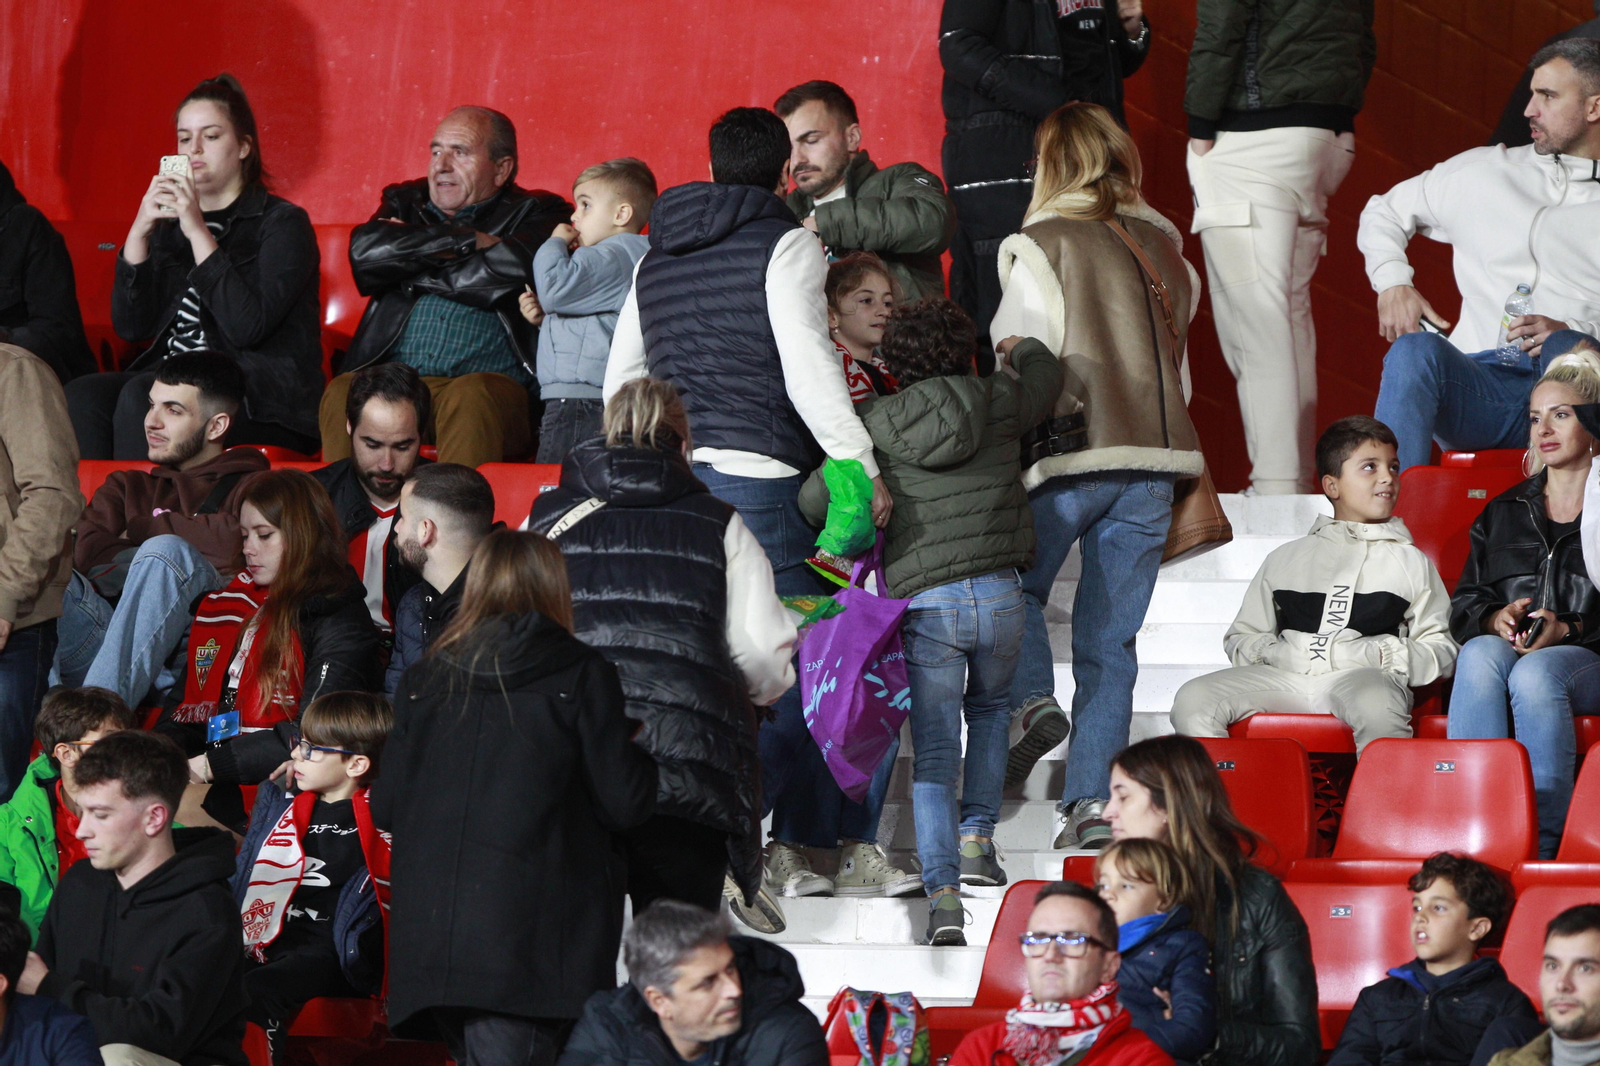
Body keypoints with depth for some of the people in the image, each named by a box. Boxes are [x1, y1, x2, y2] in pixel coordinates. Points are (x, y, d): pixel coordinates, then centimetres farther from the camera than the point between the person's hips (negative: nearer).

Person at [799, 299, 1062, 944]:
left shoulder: (875, 424, 4)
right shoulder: (998, 402, 7)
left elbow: (815, 498, 3)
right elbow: (1047, 377, 30)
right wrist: (1021, 349, 54)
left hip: (923, 603, -1)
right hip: (999, 594, 1)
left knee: (934, 755, 2)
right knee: (990, 709, 31)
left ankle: (943, 895, -13)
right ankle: (976, 842, 24)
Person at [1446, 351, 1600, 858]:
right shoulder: (1504, 512, 26)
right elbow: (1463, 603, 19)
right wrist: (1496, 619, -4)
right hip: (1505, 646, 3)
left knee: (1535, 673, -39)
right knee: (1480, 654, -34)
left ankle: (1544, 841, -43)